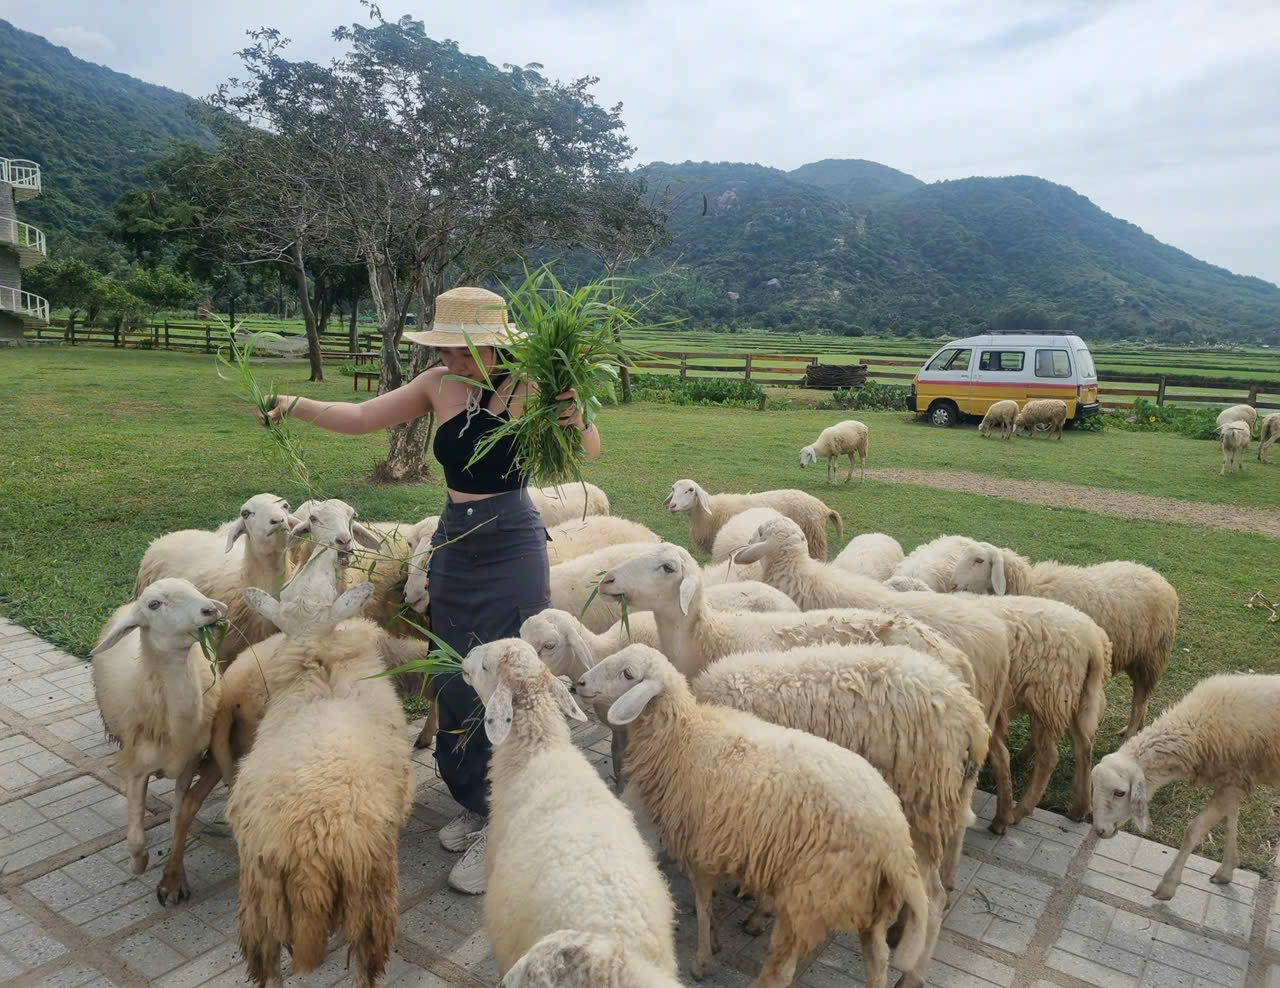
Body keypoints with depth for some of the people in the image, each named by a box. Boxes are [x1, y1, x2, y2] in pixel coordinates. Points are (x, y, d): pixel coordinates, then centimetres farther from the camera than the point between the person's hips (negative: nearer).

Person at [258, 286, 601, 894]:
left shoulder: (527, 388, -14)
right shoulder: (440, 385, 0)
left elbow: (589, 453, -19)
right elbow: (361, 419, 5)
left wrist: (576, 419, -40)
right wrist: (299, 407, -9)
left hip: (511, 552, -6)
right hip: (454, 548, 6)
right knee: (453, 687, 14)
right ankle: (473, 805, 35)